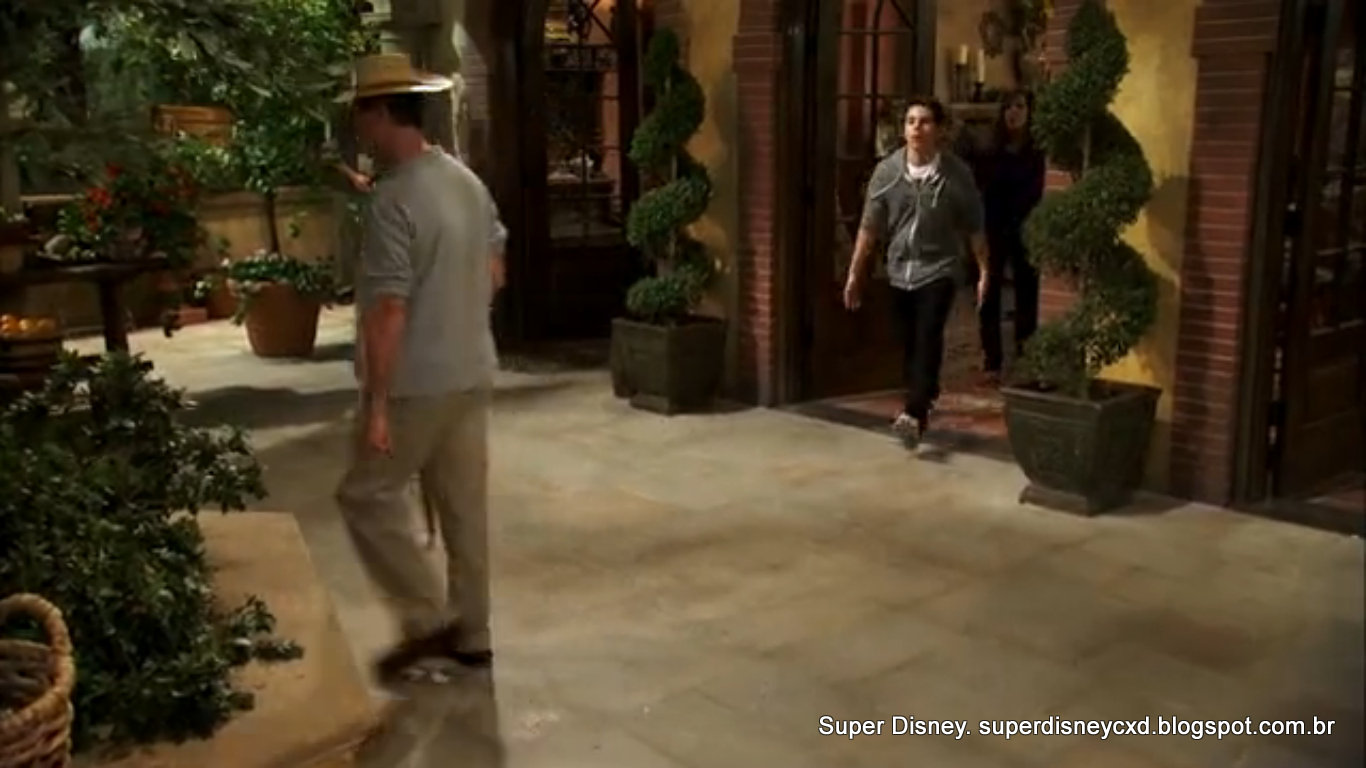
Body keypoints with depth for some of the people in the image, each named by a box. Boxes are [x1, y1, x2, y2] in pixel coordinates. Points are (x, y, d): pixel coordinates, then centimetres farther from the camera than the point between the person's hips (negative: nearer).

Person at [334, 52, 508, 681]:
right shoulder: (468, 182, 8)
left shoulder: (392, 199, -19)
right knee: (464, 504, 13)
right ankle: (470, 635, 22)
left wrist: (376, 401, -18)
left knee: (367, 495, 7)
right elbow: (495, 274, 16)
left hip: (417, 382, -8)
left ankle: (428, 620, 8)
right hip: (472, 373, 8)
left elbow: (388, 309, -21)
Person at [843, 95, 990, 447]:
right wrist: (855, 273, 2)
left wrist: (984, 271, 0)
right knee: (911, 345, 12)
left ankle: (914, 414, -27)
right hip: (900, 271, 3)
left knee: (927, 340, -17)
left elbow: (974, 227, -1)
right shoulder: (887, 171, -2)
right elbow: (869, 227, 2)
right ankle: (922, 404, 30)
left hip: (939, 269, -3)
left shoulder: (957, 173, -7)